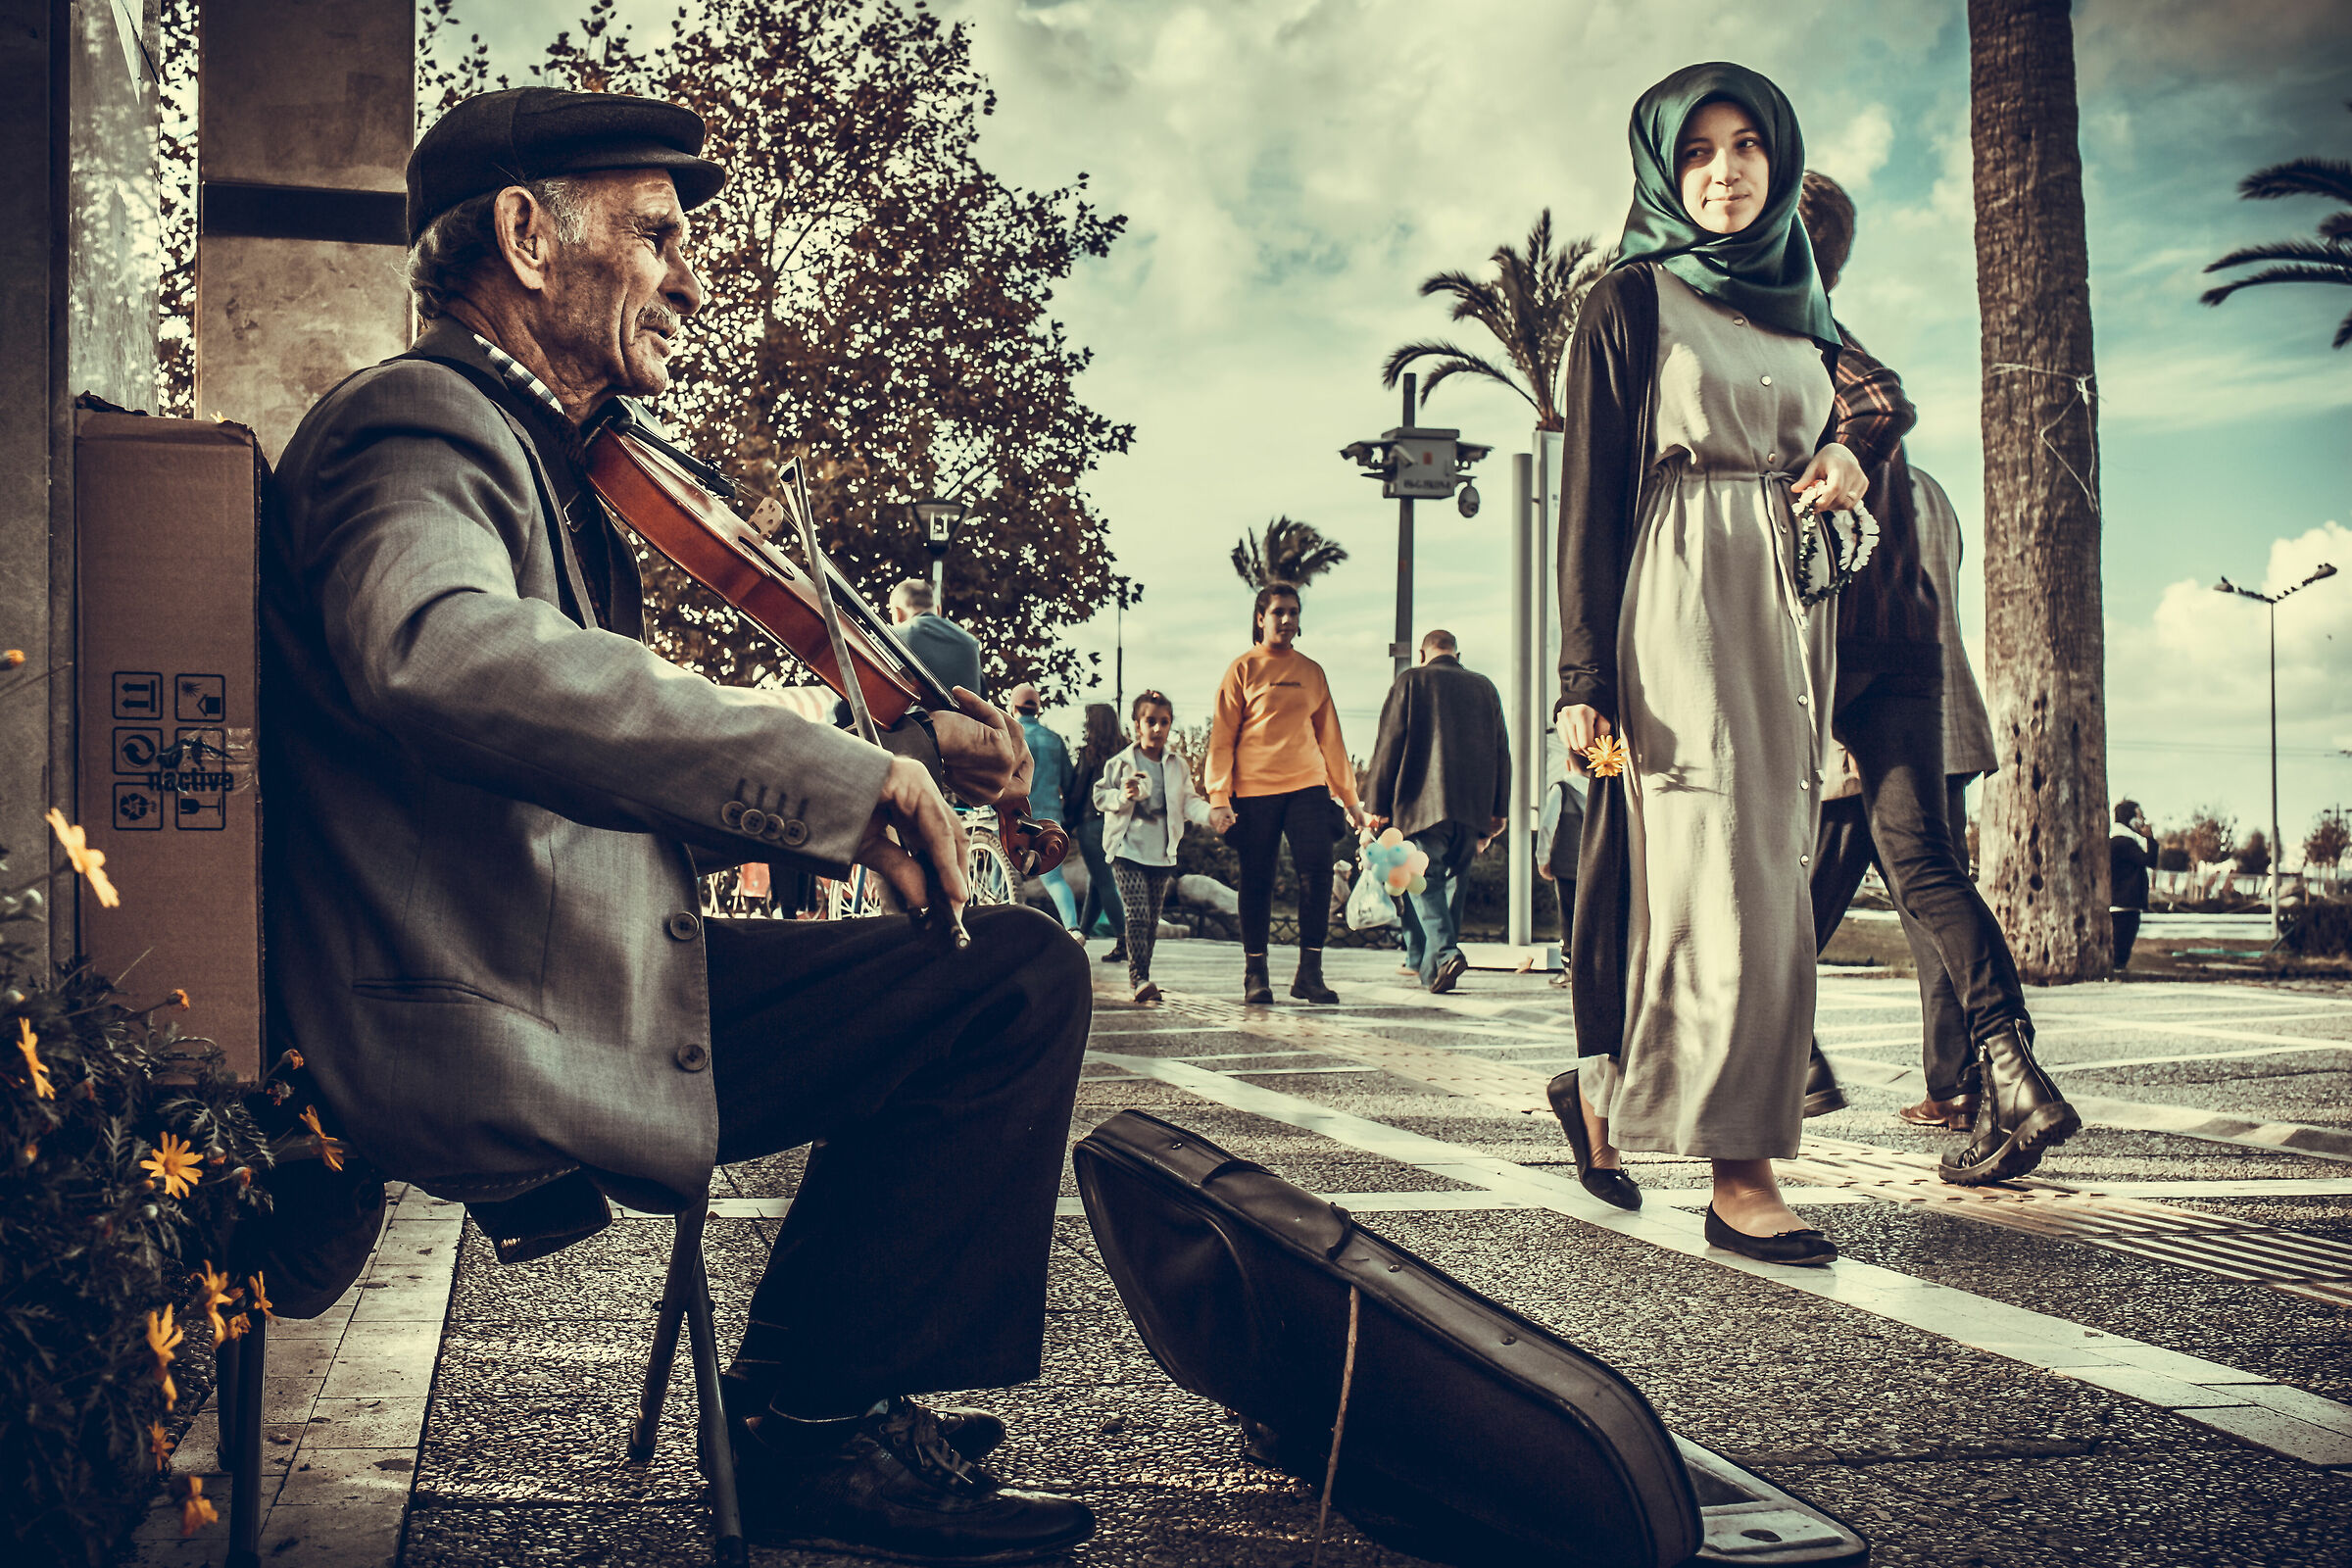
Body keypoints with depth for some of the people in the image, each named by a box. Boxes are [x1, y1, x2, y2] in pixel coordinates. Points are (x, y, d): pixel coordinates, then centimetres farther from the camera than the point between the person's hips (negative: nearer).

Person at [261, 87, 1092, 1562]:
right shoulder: (420, 428, -13)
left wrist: (900, 764, 10)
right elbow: (434, 651, -38)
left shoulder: (523, 455, 20)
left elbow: (651, 787, 20)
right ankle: (817, 1428, 2)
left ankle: (813, 1397, 24)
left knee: (1013, 970, 20)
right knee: (1018, 981, -14)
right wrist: (835, 769, -35)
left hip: (573, 974, 10)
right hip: (500, 1039, -10)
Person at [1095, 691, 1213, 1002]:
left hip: (1162, 853, 4)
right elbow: (1100, 795, 4)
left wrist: (1211, 814, -11)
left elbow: (1188, 801, 8)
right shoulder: (1120, 763, 2)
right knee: (1137, 915, -14)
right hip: (1128, 849, -4)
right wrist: (1123, 796, -16)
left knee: (1152, 919, 9)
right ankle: (1140, 978, -16)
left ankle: (1140, 977, 19)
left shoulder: (1178, 765, 10)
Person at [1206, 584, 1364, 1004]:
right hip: (1254, 790, -2)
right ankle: (1255, 975, 12)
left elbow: (1330, 737, 19)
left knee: (1318, 873, -9)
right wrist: (1219, 798, -8)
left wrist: (1349, 796, 17)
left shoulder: (1311, 671, 14)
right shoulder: (1242, 670, 4)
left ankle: (1309, 973, -4)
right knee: (1256, 882, 2)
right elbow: (1221, 738, 1)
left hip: (1307, 786, 3)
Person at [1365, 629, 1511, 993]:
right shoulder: (1485, 687, 14)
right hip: (1473, 808, 4)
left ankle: (1444, 952, -25)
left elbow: (1389, 745, -2)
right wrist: (1498, 809, 19)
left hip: (1423, 804, -4)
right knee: (1453, 881, 13)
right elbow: (1501, 750, 15)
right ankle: (1424, 962, 15)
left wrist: (1376, 804, 0)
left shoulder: (1412, 681, 2)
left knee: (1423, 880, -5)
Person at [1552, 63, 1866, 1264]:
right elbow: (1592, 491, -5)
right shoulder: (1632, 302, 1)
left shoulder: (1801, 312, 19)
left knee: (1768, 872, 4)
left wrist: (1842, 469, 1)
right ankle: (1738, 1176, -7)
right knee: (1726, 882, -12)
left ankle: (1606, 1086, 21)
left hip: (1791, 606, 7)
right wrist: (1585, 676, -13)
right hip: (1678, 602, -7)